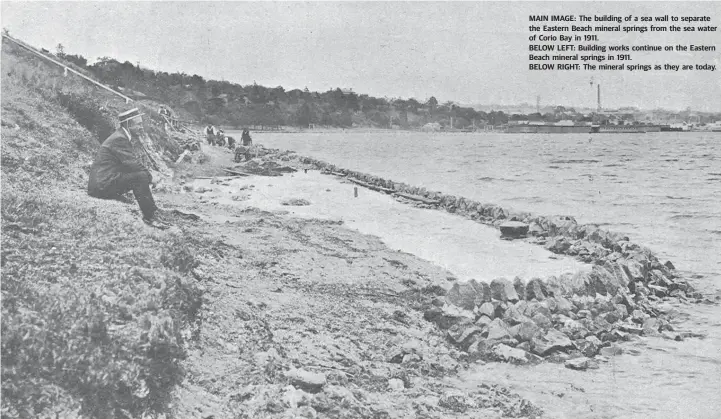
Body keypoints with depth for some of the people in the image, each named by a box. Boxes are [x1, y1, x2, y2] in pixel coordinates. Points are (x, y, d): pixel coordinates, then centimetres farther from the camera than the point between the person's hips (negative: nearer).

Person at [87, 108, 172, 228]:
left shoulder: (121, 136, 16)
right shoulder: (119, 139, -16)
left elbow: (130, 163, 17)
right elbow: (131, 164, -22)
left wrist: (148, 174, 1)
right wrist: (149, 175, -7)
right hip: (102, 185, -11)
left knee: (142, 175, 11)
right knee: (140, 177, -20)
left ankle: (152, 211, 10)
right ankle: (150, 216, -15)